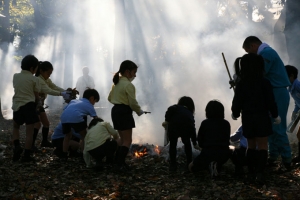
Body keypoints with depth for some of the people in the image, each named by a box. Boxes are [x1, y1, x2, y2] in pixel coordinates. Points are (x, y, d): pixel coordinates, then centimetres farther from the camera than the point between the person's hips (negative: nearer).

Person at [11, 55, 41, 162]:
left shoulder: (15, 76, 6)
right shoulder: (34, 79, -6)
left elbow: (16, 88, 16)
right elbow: (36, 94, -1)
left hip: (17, 105, 4)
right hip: (29, 105, -4)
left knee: (16, 127, 25)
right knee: (29, 132, 1)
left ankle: (17, 146, 4)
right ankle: (26, 155, 1)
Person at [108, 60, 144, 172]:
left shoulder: (116, 83, 13)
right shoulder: (129, 85, -15)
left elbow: (110, 98, 19)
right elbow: (133, 103, -16)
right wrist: (140, 111, 1)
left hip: (115, 111, 9)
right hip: (124, 112, -9)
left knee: (123, 139, 16)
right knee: (127, 141, -5)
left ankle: (119, 162, 15)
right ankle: (120, 164, -10)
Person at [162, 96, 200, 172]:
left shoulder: (176, 107, 25)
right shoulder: (190, 114, 33)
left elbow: (170, 109, -1)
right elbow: (193, 129, 38)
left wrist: (166, 121, 2)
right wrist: (195, 144, 47)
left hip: (174, 127, -2)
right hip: (187, 128, 3)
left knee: (172, 145, 20)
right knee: (187, 144, 30)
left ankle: (173, 165, 17)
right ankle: (189, 164, 31)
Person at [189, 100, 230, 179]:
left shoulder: (205, 123, -1)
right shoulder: (226, 124, 6)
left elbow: (200, 142, 3)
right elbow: (227, 140, 12)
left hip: (208, 153, -3)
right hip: (224, 154, 3)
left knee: (191, 167, 21)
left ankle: (209, 165, -9)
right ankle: (217, 166, -1)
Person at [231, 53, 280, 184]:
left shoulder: (241, 84, -4)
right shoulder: (265, 83, -8)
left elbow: (237, 102, -1)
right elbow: (270, 101, -8)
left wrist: (235, 113, 18)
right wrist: (275, 115, 5)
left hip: (247, 119, 2)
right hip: (262, 118, -2)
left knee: (251, 145, 13)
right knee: (262, 146, 1)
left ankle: (251, 172, 12)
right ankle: (260, 173, -9)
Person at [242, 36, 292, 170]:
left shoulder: (266, 53, -14)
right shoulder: (266, 52, 17)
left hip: (278, 94, -10)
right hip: (273, 94, 10)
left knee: (278, 129, -8)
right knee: (271, 128, 12)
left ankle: (286, 161, -2)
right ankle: (272, 157, 18)